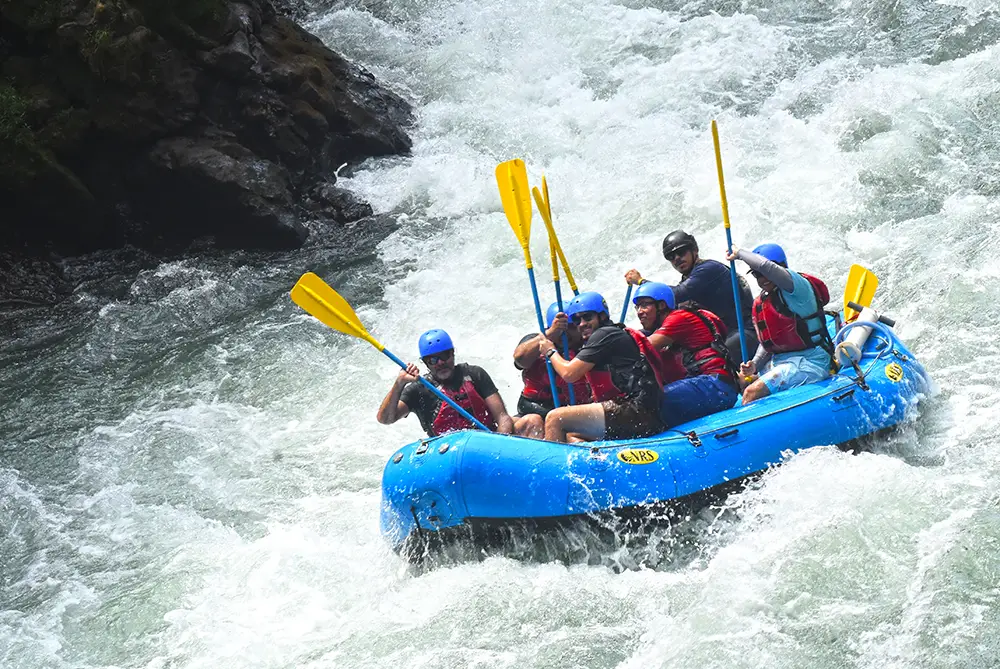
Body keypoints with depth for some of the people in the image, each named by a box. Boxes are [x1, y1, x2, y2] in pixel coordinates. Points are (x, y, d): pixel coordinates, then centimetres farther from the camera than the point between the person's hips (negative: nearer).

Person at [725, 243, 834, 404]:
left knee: (753, 392, -21)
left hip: (809, 362, -10)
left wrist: (739, 254, -17)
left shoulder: (798, 285, -13)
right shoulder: (760, 304, 12)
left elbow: (766, 266, -32)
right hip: (777, 362, 10)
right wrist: (754, 365, 1)